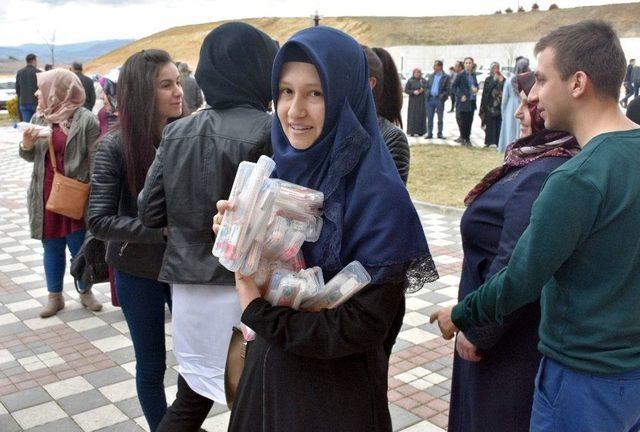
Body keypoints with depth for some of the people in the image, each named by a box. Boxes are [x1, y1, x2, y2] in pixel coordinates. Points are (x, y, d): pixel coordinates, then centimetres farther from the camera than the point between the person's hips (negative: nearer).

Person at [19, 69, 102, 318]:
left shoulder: (85, 120, -10)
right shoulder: (39, 117, 7)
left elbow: (95, 162, -11)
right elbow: (31, 157, 15)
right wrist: (26, 145, -7)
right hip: (46, 196, 5)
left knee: (80, 248, 8)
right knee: (51, 248, 14)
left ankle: (86, 293, 26)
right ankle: (55, 296, 27)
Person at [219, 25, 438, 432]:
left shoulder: (378, 195, -22)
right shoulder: (282, 169, -3)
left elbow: (364, 326, -22)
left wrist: (260, 312, -18)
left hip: (337, 395, -6)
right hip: (268, 377, 6)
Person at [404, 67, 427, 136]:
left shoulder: (423, 80, 7)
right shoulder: (410, 81, 1)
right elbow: (406, 90, -2)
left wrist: (423, 90, -11)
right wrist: (413, 92, -16)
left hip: (421, 100, 2)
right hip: (413, 100, -2)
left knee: (421, 115, -1)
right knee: (412, 115, -5)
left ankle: (420, 131, 4)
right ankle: (411, 131, -3)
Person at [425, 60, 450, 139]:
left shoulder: (445, 77, -1)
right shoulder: (431, 76, 13)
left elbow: (448, 89, -4)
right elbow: (427, 87, 18)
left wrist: (443, 97, -13)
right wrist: (427, 94, 3)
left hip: (439, 99, -4)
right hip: (430, 99, 4)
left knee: (440, 118, 4)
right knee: (429, 117, 4)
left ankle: (440, 133, 11)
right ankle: (429, 133, 9)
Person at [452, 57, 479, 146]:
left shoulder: (473, 75, 9)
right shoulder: (461, 75, -7)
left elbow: (476, 85, 22)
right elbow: (453, 87, -6)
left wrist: (476, 88, -2)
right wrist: (460, 96, -14)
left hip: (472, 102, 5)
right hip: (463, 102, -5)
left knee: (469, 121, 7)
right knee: (463, 121, -1)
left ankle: (466, 138, 19)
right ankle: (466, 139, 13)